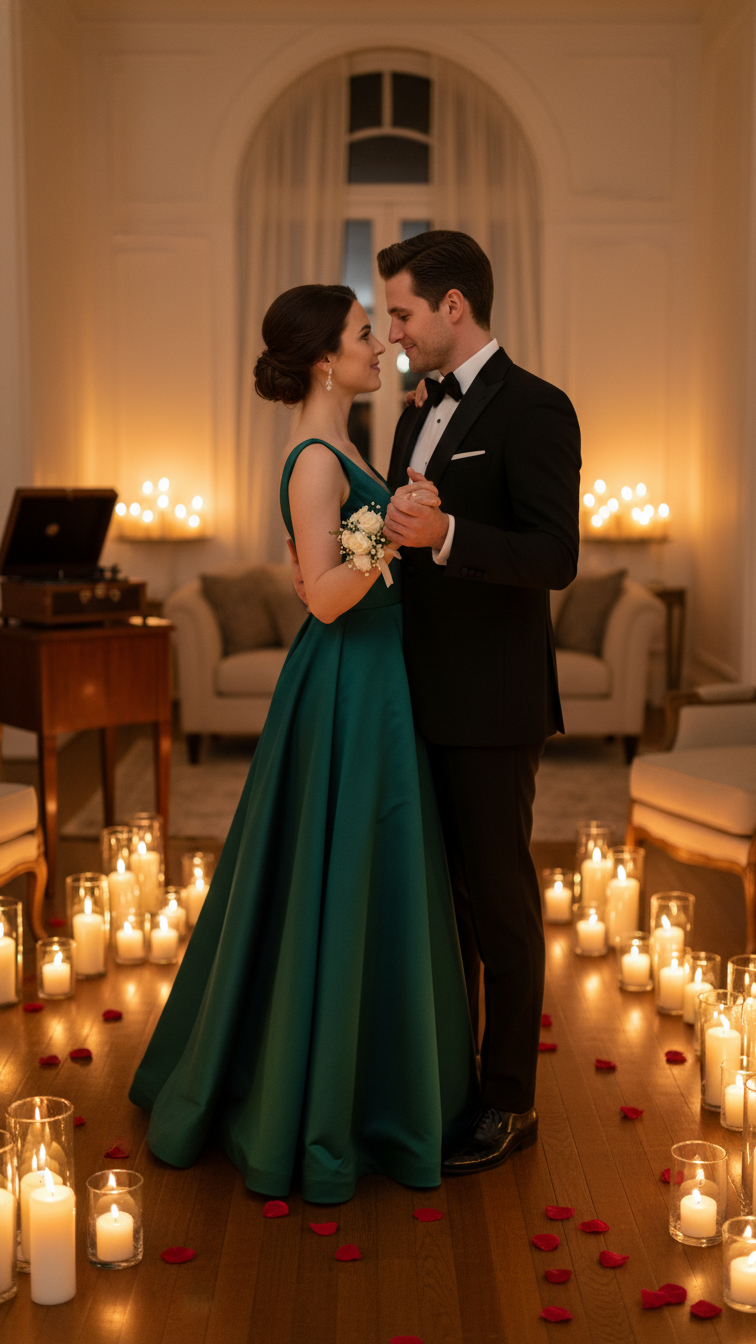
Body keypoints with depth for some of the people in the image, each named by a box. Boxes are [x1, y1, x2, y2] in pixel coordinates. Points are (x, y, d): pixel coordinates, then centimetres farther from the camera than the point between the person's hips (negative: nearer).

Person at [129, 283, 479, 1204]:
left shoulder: (338, 451, 13)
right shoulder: (315, 460, -17)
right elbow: (326, 596, -23)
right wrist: (392, 540, -35)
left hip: (372, 687, 10)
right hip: (346, 691, -10)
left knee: (360, 883, 18)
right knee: (334, 889, -1)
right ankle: (305, 1118, 13)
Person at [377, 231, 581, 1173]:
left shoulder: (533, 408, -11)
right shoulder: (421, 417, 15)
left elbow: (556, 557, -20)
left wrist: (443, 534, -33)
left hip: (491, 705, -8)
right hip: (423, 700, 8)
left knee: (499, 900, 3)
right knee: (441, 892, 16)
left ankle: (508, 1102, 18)